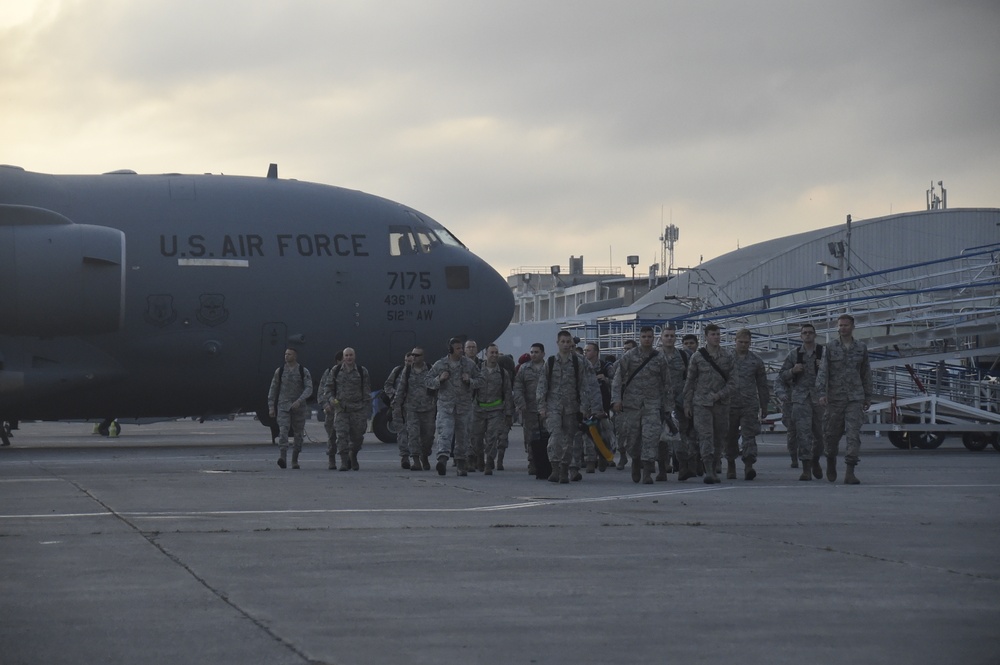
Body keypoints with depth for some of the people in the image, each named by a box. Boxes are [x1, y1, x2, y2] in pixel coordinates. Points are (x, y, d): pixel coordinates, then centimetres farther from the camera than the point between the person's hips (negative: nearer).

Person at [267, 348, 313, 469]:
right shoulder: (279, 371, 6)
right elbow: (273, 390, 10)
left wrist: (299, 401, -24)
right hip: (283, 407, 0)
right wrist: (271, 407, 3)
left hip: (298, 408, 0)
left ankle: (295, 460, 19)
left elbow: (309, 389, -9)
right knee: (283, 431, -18)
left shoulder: (304, 372, 1)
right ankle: (282, 458, -31)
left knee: (298, 434, 6)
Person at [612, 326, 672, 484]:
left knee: (651, 437, -12)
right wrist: (616, 399, -9)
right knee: (632, 436, 5)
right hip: (631, 404, 0)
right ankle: (635, 461, 33)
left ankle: (647, 473, -13)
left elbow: (666, 383, 12)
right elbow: (618, 379, 3)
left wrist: (668, 406, 9)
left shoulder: (660, 358, 6)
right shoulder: (629, 357, 4)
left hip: (652, 404, 0)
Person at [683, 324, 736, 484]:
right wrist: (687, 404, 7)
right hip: (701, 403, -2)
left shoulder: (728, 357, 4)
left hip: (721, 404, 2)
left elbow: (732, 383, 2)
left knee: (719, 439, 7)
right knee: (706, 437, -13)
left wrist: (719, 395, -13)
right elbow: (689, 382, 9)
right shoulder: (697, 357, 3)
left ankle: (715, 470, 18)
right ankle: (709, 472, -20)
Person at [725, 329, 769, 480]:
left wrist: (764, 405, 14)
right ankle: (731, 465, 20)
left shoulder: (756, 360, 9)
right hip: (730, 404, 1)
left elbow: (762, 384, 15)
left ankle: (749, 465, -21)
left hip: (750, 405, -1)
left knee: (749, 435, -11)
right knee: (730, 436, 7)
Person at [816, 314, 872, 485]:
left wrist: (868, 397, 14)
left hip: (855, 398, 0)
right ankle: (831, 461, 37)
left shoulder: (861, 348, 8)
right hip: (835, 398, 0)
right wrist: (822, 393, -18)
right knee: (832, 433, 8)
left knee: (854, 434, -11)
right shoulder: (830, 347, 2)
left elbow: (866, 373, 15)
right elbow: (822, 372, -6)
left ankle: (850, 472, -15)